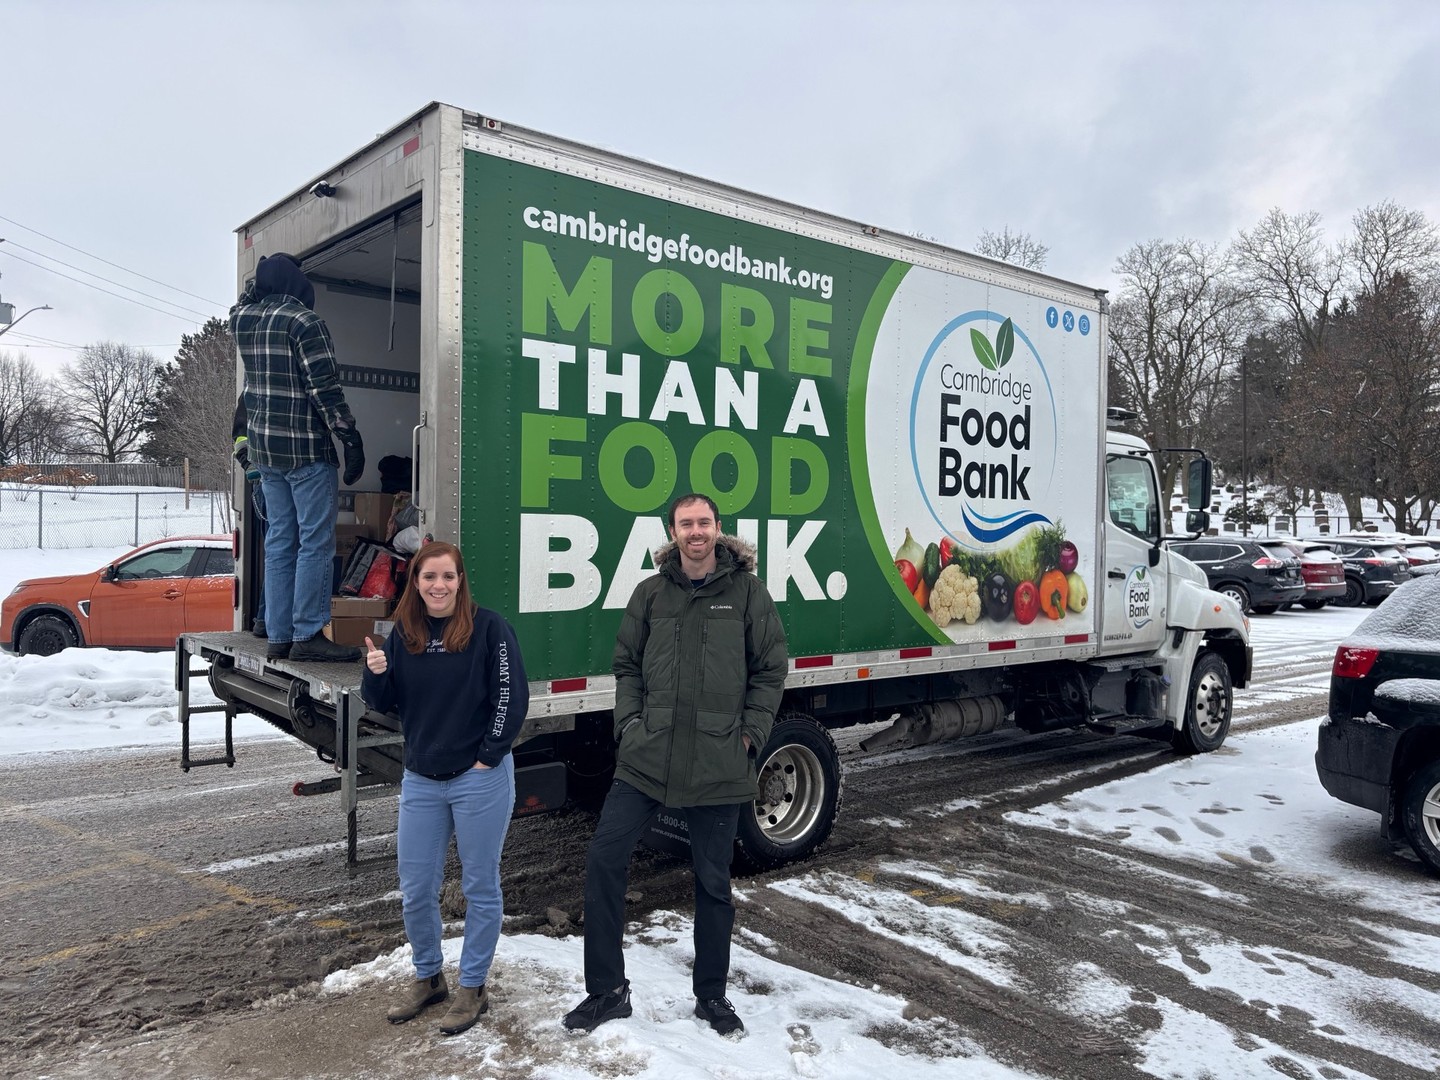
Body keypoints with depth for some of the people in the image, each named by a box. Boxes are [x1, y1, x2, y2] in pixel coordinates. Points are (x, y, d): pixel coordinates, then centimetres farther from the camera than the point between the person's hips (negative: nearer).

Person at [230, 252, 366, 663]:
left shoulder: (242, 320, 8)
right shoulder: (303, 321, -12)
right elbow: (325, 387, -16)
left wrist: (261, 276, 30)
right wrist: (351, 439, -13)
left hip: (264, 446, 7)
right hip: (306, 447, -7)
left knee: (280, 540, 10)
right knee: (316, 541, -4)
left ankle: (278, 637, 12)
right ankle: (307, 635, -5)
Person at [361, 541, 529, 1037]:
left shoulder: (488, 628, -9)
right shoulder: (403, 634, 5)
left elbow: (512, 697, -10)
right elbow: (385, 703, 9)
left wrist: (488, 758, -11)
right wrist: (375, 674, -11)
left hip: (480, 779, -4)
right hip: (420, 780, 5)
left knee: (480, 887, 8)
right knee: (415, 890, 12)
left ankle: (472, 987, 25)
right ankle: (428, 977, 34)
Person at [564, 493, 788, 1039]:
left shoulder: (747, 592, 0)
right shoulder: (650, 593, 5)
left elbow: (770, 671, 4)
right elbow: (627, 666, 12)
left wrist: (751, 733, -3)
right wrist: (629, 723, 1)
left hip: (719, 764, -1)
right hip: (647, 756, 2)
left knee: (713, 881, 10)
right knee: (604, 857, -4)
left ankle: (711, 996, 30)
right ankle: (607, 990, 14)